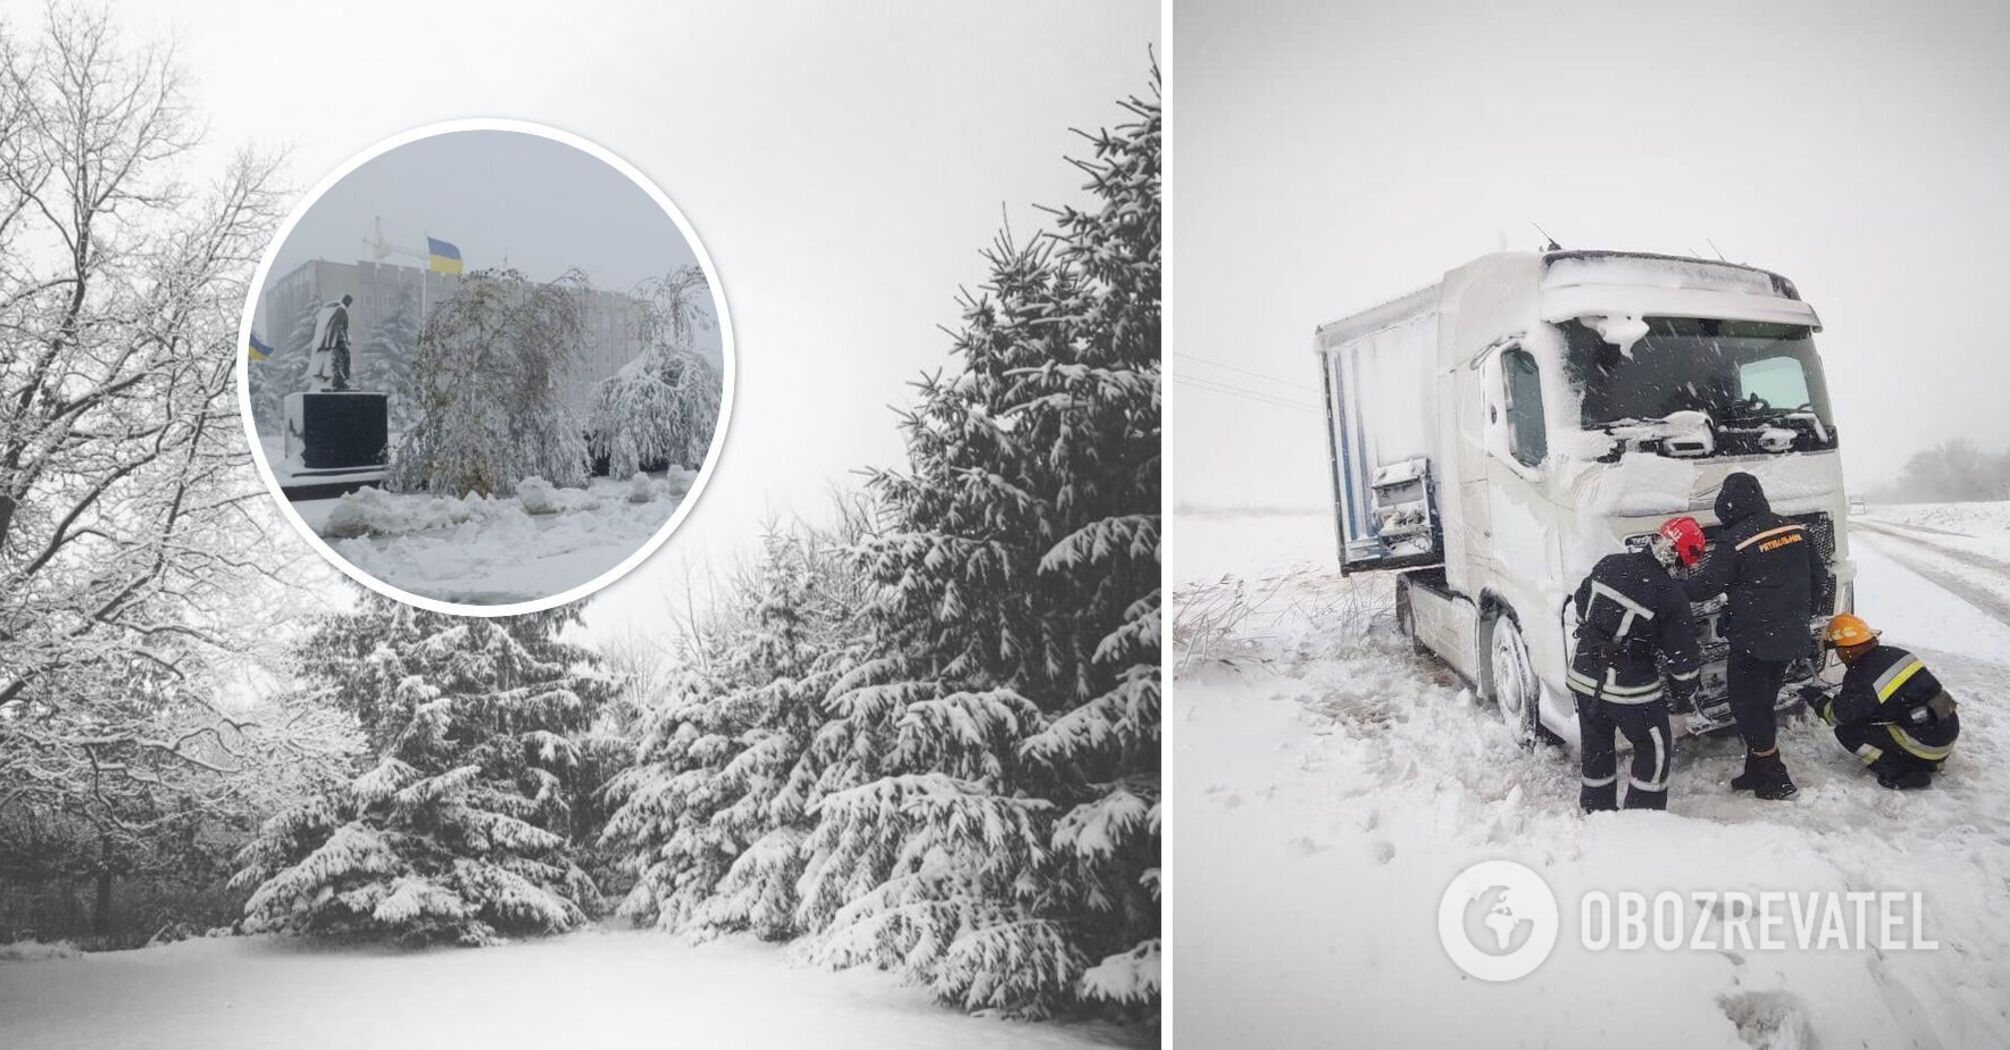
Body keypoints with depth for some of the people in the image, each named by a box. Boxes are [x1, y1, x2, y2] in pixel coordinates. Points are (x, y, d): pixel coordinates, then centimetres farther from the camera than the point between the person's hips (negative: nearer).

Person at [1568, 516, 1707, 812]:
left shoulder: (1610, 565, -3)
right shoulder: (1669, 596, -17)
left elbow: (1581, 604, 13)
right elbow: (1681, 652, -8)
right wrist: (1684, 688, 10)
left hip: (1583, 674, 6)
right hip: (1629, 687, -6)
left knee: (1596, 748, 20)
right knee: (1654, 749, 13)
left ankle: (1596, 813, 33)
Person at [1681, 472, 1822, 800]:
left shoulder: (1734, 542, -17)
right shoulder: (1795, 530, 5)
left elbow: (1706, 585, -16)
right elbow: (1816, 572, 16)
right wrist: (1803, 615, 28)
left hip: (1753, 642, -7)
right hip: (1790, 636, 8)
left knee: (1748, 708, 4)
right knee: (1762, 704, 18)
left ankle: (1775, 779, 8)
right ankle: (1757, 772, 25)